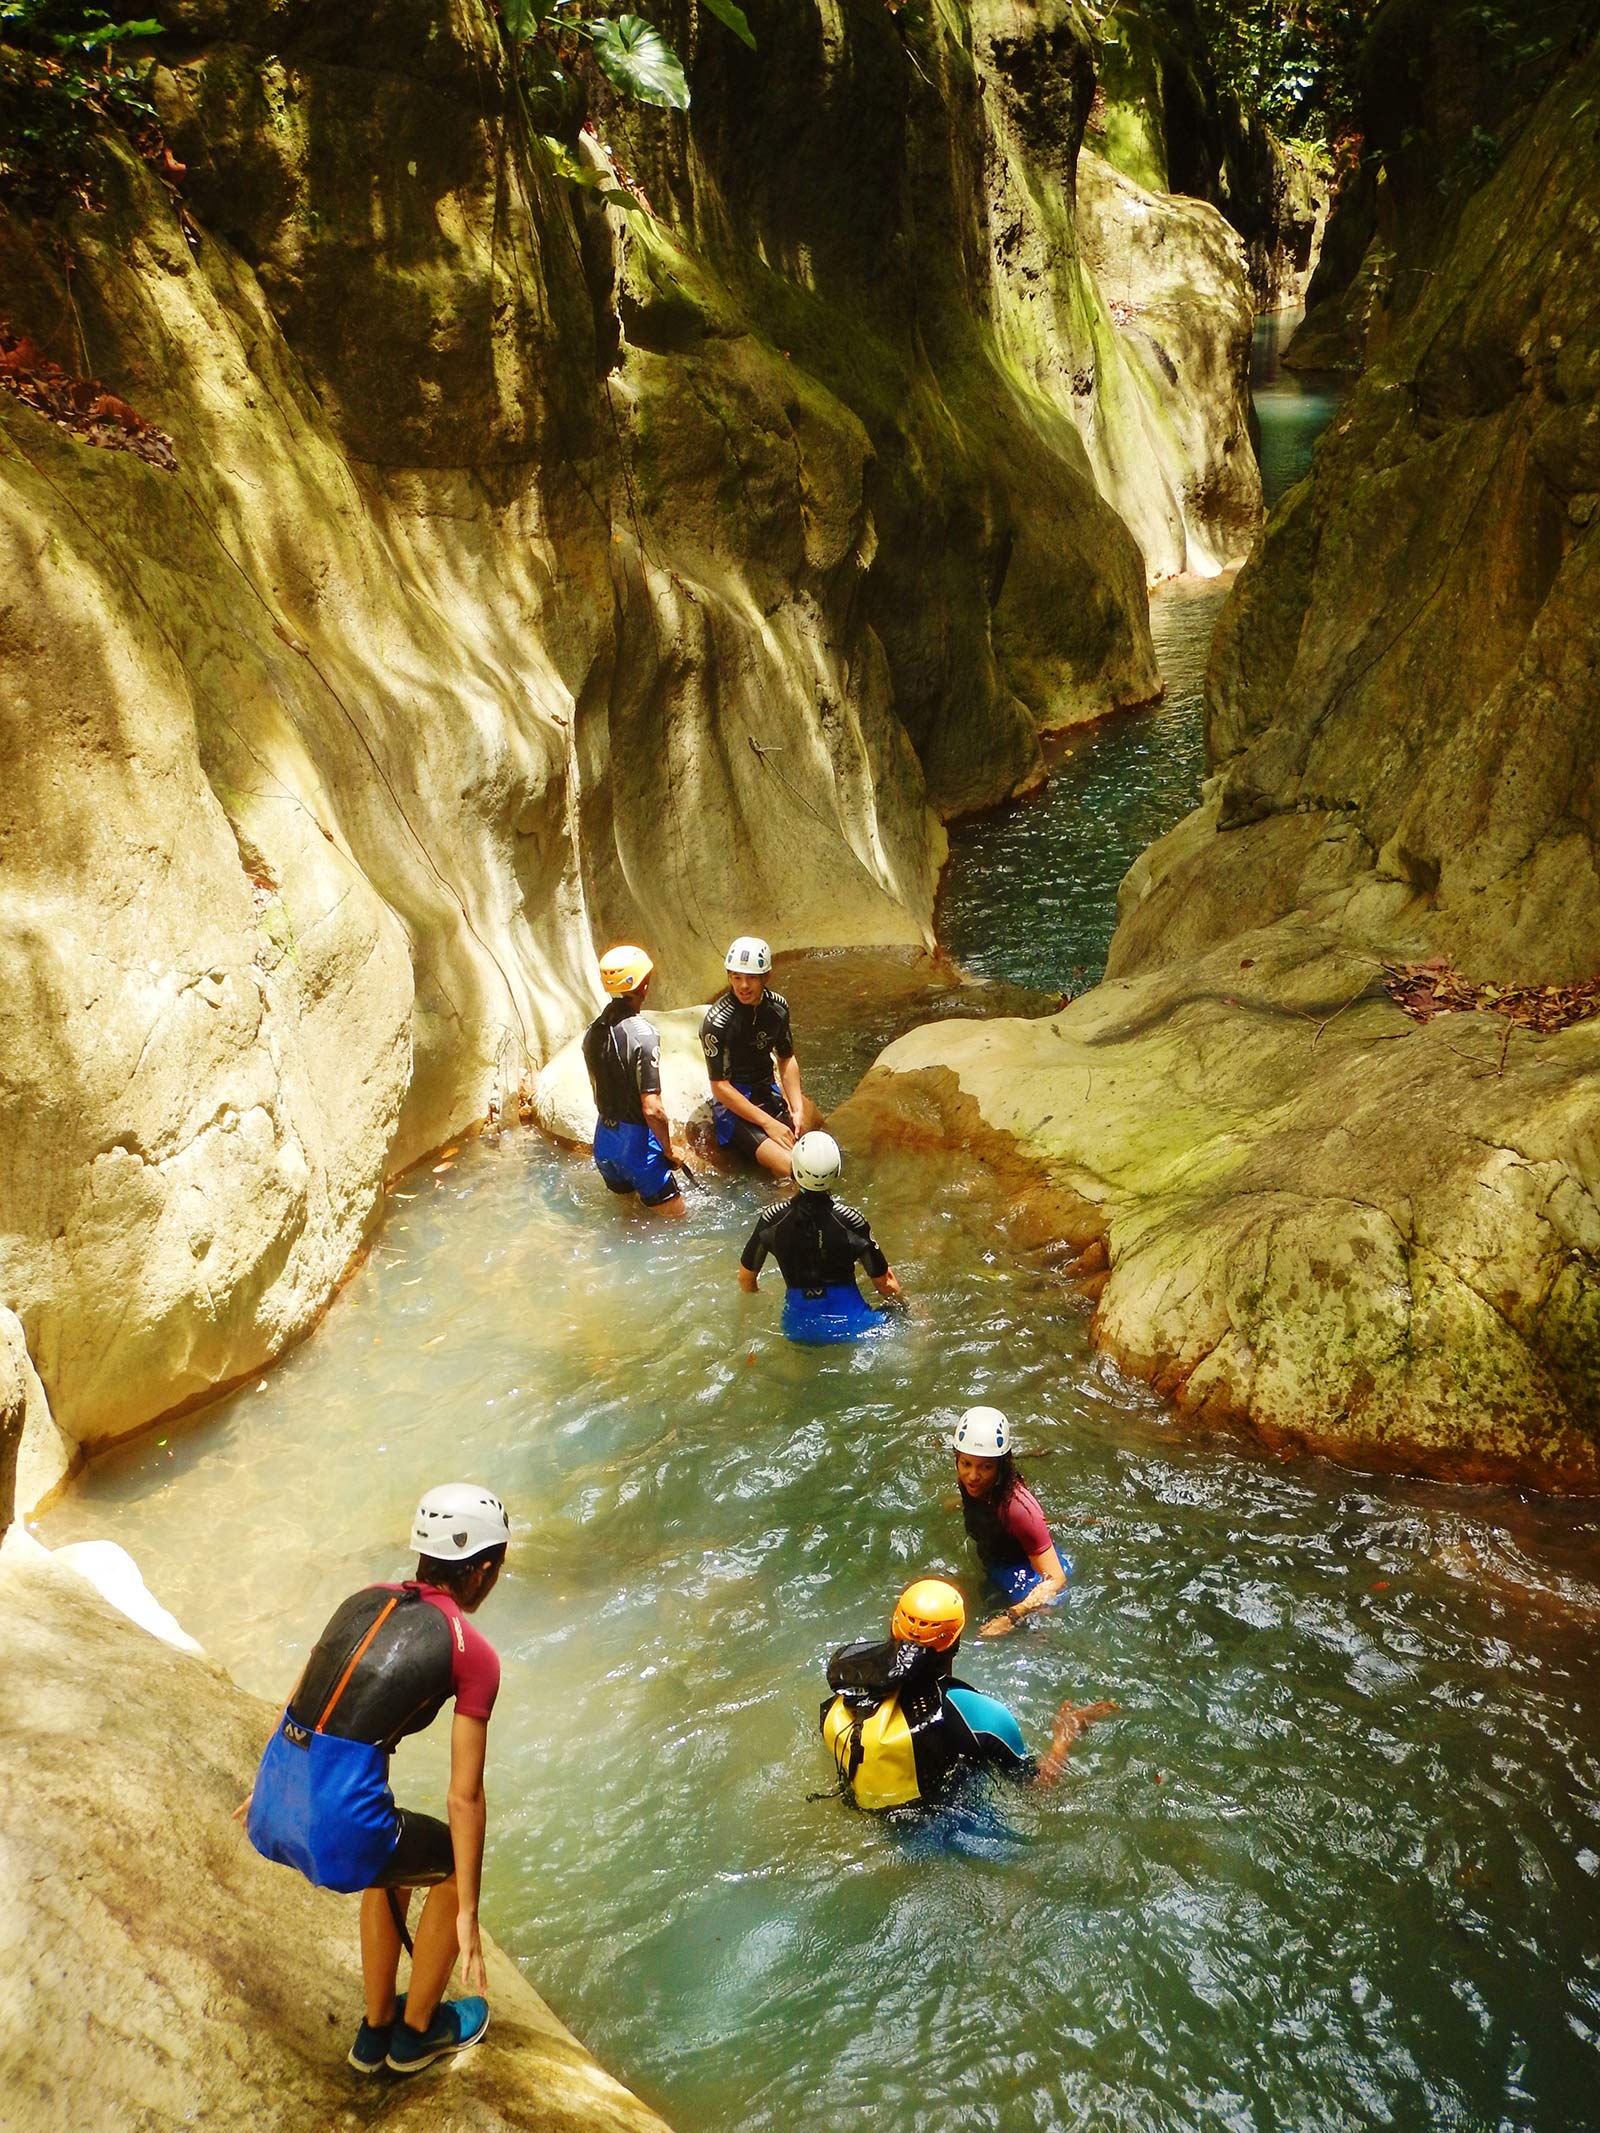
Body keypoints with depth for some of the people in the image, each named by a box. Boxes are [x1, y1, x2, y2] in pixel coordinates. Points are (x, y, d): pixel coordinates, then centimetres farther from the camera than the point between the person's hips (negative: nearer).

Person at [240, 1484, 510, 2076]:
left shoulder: (365, 1601, 12)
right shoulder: (474, 1654, -5)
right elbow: (465, 1797, -4)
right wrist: (467, 1914, 4)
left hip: (273, 1812, 7)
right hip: (338, 1835, -6)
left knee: (395, 1859, 35)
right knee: (455, 1861, 24)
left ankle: (375, 2031, 46)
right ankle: (417, 2032, 37)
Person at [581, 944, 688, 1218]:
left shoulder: (593, 1031, 1)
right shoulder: (642, 1034, -23)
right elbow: (651, 1108, -25)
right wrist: (669, 1148, -8)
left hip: (604, 1138, 8)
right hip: (636, 1141, -8)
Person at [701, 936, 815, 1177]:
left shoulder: (777, 1006, -1)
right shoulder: (717, 1021, -21)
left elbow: (787, 1059, 11)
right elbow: (720, 1087, -19)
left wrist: (798, 1111, -3)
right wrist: (768, 1123, -19)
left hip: (770, 1094, 7)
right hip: (733, 1106, -7)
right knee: (789, 1166, -23)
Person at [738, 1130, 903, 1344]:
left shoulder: (772, 1219, -8)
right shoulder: (850, 1220, -14)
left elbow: (746, 1279, 5)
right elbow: (884, 1284, -3)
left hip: (797, 1328, 3)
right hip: (849, 1323, -3)